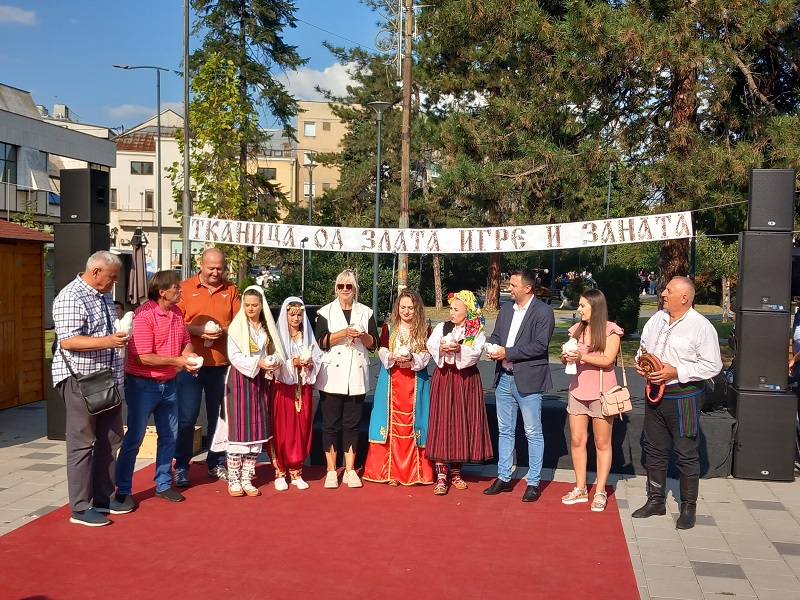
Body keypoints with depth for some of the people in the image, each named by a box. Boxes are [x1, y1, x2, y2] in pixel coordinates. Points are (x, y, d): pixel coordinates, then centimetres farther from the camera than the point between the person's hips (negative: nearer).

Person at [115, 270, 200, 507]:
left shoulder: (177, 312, 4)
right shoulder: (143, 315, -20)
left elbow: (185, 341, 17)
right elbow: (142, 357, -23)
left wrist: (189, 355, -6)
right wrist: (177, 360, -20)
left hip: (168, 384, 8)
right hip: (143, 385, -8)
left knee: (169, 436, 14)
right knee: (134, 439, 2)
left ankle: (163, 485, 28)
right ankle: (123, 490, 13)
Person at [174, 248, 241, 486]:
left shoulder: (230, 290, 8)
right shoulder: (185, 288, 1)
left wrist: (224, 330, -12)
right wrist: (198, 330, -17)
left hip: (222, 364, 3)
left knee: (218, 416, 11)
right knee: (187, 417, -1)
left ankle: (216, 464, 23)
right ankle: (181, 467, 9)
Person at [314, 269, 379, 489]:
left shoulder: (366, 312, 11)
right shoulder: (325, 312, 5)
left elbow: (373, 344, 6)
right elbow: (321, 341, -7)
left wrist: (362, 335, -14)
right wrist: (344, 333, -19)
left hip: (357, 377, 2)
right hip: (332, 376, -2)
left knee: (352, 424, 4)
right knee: (331, 424, 1)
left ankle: (350, 470, 11)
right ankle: (331, 471, 8)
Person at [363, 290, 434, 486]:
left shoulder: (424, 331, 6)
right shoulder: (388, 328, 9)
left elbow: (426, 356, 1)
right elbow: (382, 352, 3)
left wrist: (412, 358, -18)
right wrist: (393, 357, -17)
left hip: (415, 383, 0)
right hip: (392, 381, 1)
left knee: (411, 424, -1)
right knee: (392, 424, -1)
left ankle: (413, 472, 7)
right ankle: (391, 472, 4)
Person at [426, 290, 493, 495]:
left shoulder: (477, 332, 4)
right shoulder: (442, 327, 10)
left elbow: (476, 352, -13)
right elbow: (431, 345, -8)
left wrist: (458, 348, -29)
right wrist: (442, 347, -28)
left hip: (466, 380, 0)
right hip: (443, 378, 1)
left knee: (462, 423, 4)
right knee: (441, 423, -5)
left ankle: (456, 471, 19)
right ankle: (441, 475, -4)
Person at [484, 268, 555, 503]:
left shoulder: (543, 312, -10)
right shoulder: (506, 309, 12)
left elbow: (539, 345, -18)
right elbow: (495, 335, 16)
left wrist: (507, 352, -19)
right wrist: (493, 349, -7)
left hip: (528, 379, -7)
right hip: (504, 377, 7)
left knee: (533, 433, 3)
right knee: (505, 430, 14)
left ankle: (533, 483, 12)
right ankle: (503, 478, 24)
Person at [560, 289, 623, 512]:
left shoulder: (610, 330, -6)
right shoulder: (577, 329, 10)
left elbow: (608, 360, -15)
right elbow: (567, 358, 11)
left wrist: (582, 356, -26)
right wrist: (566, 357, -12)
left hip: (601, 392, -5)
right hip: (578, 390, 5)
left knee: (602, 443, 4)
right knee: (577, 440, 6)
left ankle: (600, 492, 11)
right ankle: (580, 489, 17)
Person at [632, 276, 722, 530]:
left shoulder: (701, 327, -13)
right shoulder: (656, 320, 7)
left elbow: (712, 365, -15)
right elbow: (643, 348, 21)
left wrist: (676, 372, -20)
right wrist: (640, 364, 0)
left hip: (684, 397, -6)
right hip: (655, 393, 7)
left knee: (686, 454, 3)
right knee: (654, 450, 14)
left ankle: (688, 508, 16)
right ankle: (656, 501, 28)